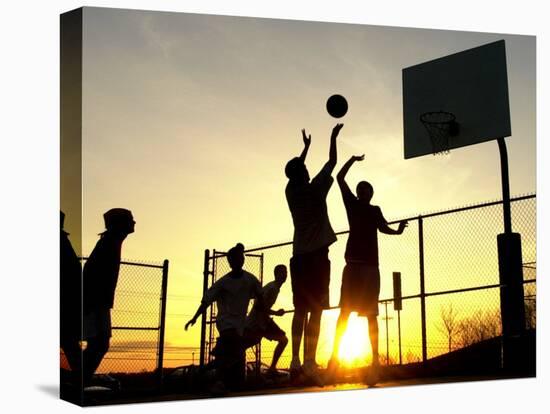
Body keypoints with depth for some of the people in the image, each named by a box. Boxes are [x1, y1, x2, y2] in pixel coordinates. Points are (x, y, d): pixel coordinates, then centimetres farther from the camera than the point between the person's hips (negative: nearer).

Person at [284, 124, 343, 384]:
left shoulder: (291, 191, 6)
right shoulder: (315, 189, -6)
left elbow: (295, 171, 26)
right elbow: (331, 162, 6)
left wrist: (306, 146, 37)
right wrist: (333, 137, 19)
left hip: (298, 256, 6)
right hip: (317, 255, -6)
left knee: (300, 310, 7)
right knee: (316, 310, -10)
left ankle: (296, 360, 0)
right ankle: (309, 362, -19)